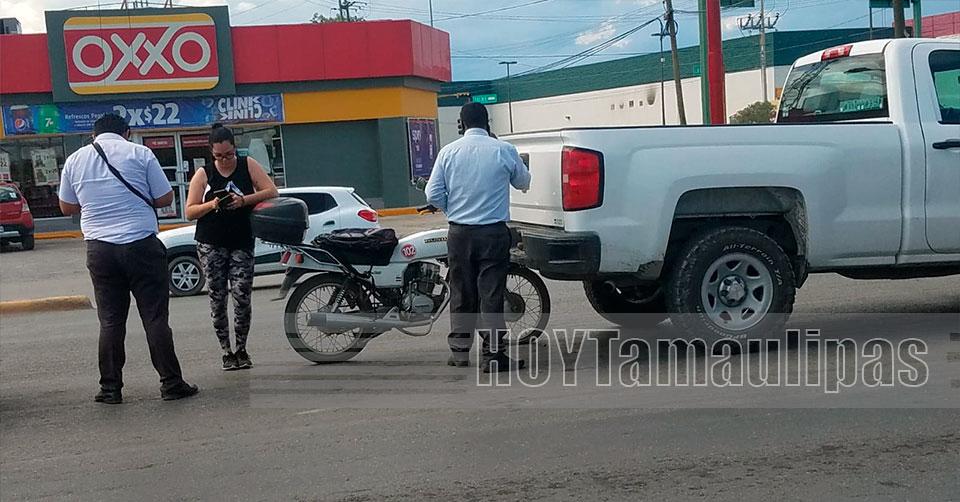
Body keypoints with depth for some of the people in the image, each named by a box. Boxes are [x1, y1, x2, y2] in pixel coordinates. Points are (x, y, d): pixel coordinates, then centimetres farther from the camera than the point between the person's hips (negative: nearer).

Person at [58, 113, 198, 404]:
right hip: (141, 244, -3)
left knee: (110, 321, 9)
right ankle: (171, 383, 4)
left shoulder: (75, 160, 9)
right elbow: (165, 198, 1)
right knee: (155, 317, 2)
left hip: (99, 248, 3)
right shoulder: (139, 153, -1)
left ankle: (110, 388, 10)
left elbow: (67, 207, 18)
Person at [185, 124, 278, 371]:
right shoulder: (203, 174, 2)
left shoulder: (248, 166, 2)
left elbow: (271, 192, -5)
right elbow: (190, 212, 1)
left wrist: (245, 200, -18)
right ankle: (226, 352, 7)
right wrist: (211, 205, -18)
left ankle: (241, 349, 6)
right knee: (217, 297, -1)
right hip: (211, 245, 1)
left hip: (242, 242, 0)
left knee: (242, 294, -9)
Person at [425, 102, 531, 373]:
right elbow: (523, 182, 11)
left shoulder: (449, 152, -1)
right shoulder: (504, 150, -6)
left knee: (461, 292, 12)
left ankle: (459, 351, 20)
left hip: (459, 232, 3)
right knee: (491, 293, 0)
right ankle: (492, 355, 0)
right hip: (493, 232, -2)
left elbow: (433, 194, -2)